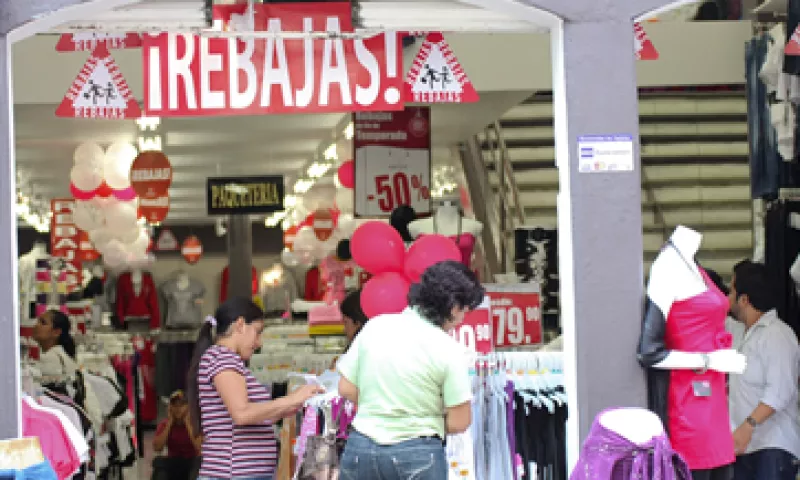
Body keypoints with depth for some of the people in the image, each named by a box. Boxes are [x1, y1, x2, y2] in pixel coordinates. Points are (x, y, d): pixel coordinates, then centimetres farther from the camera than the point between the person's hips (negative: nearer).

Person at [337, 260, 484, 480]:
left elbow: (346, 389, 4)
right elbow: (458, 422, -9)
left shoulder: (376, 325, 1)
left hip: (361, 448, 3)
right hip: (418, 454, -3)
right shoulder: (448, 349, -10)